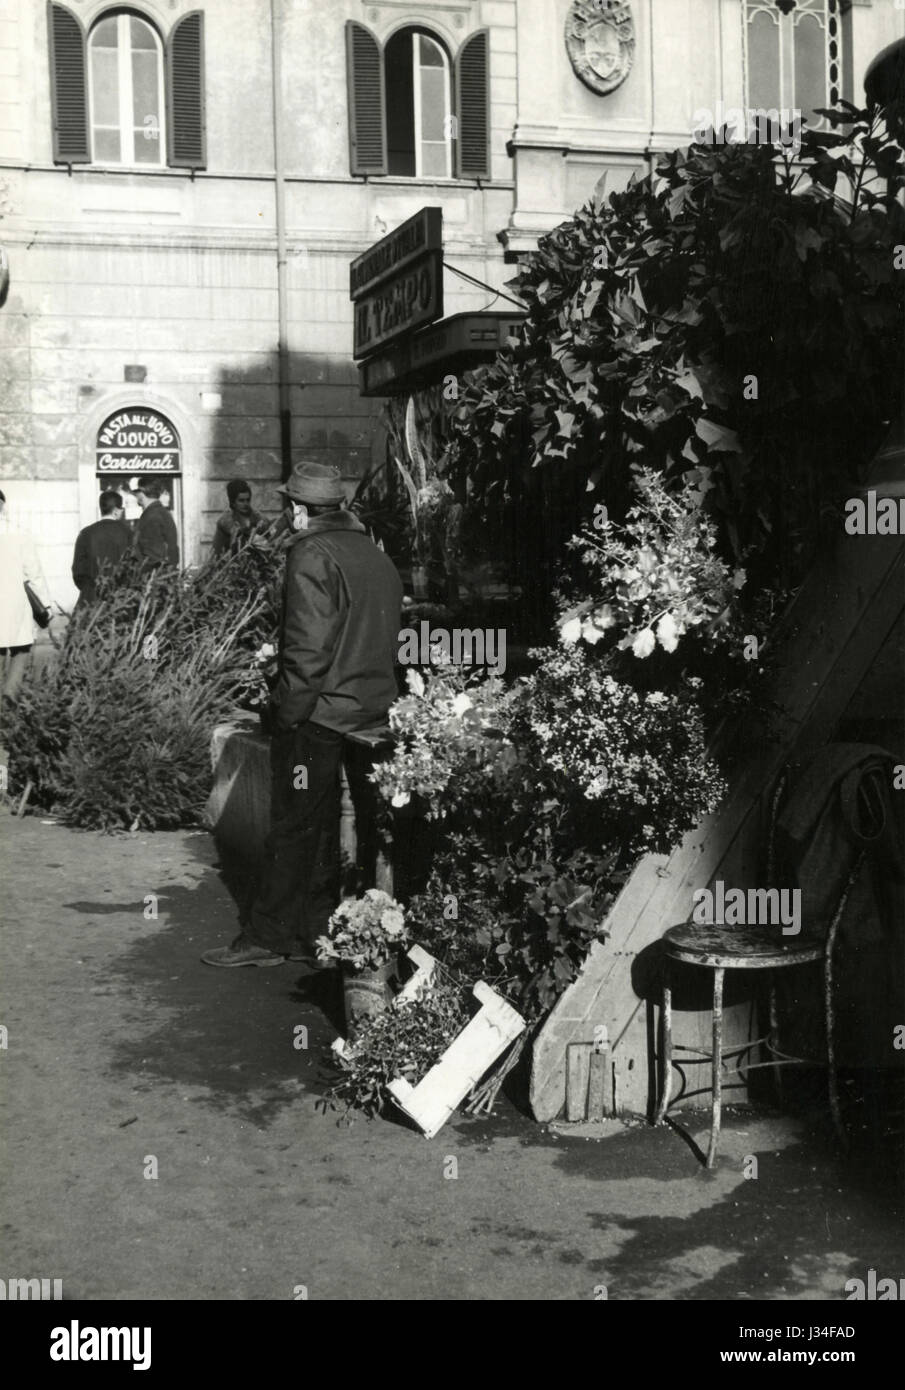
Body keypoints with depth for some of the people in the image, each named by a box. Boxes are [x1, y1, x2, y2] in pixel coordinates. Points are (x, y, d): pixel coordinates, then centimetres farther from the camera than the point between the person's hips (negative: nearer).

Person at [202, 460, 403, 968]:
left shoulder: (311, 555, -13)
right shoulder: (378, 556, 13)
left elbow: (310, 645, -20)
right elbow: (388, 641, 15)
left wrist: (290, 708, -15)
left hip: (319, 713, -8)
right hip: (373, 712, 8)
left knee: (294, 826, -1)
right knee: (329, 825, 13)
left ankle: (268, 936, 6)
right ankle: (314, 933, 19)